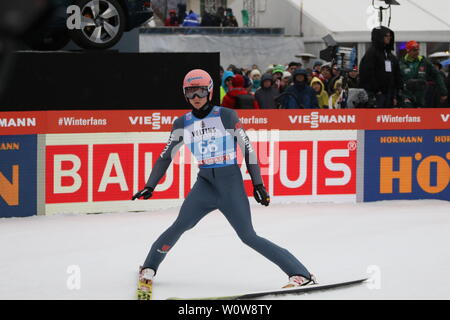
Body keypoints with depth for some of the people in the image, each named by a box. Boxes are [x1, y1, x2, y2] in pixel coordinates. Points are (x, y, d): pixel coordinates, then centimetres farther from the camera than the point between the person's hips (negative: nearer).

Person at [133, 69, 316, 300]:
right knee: (180, 226, -12)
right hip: (205, 183, 3)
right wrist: (150, 186, 6)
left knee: (248, 237, -10)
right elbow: (166, 156, 12)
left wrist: (258, 184, -2)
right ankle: (148, 270, 7)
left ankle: (301, 274, -8)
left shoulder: (227, 116, -4)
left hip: (231, 183, -3)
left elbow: (247, 148, 0)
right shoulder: (182, 124, 7)